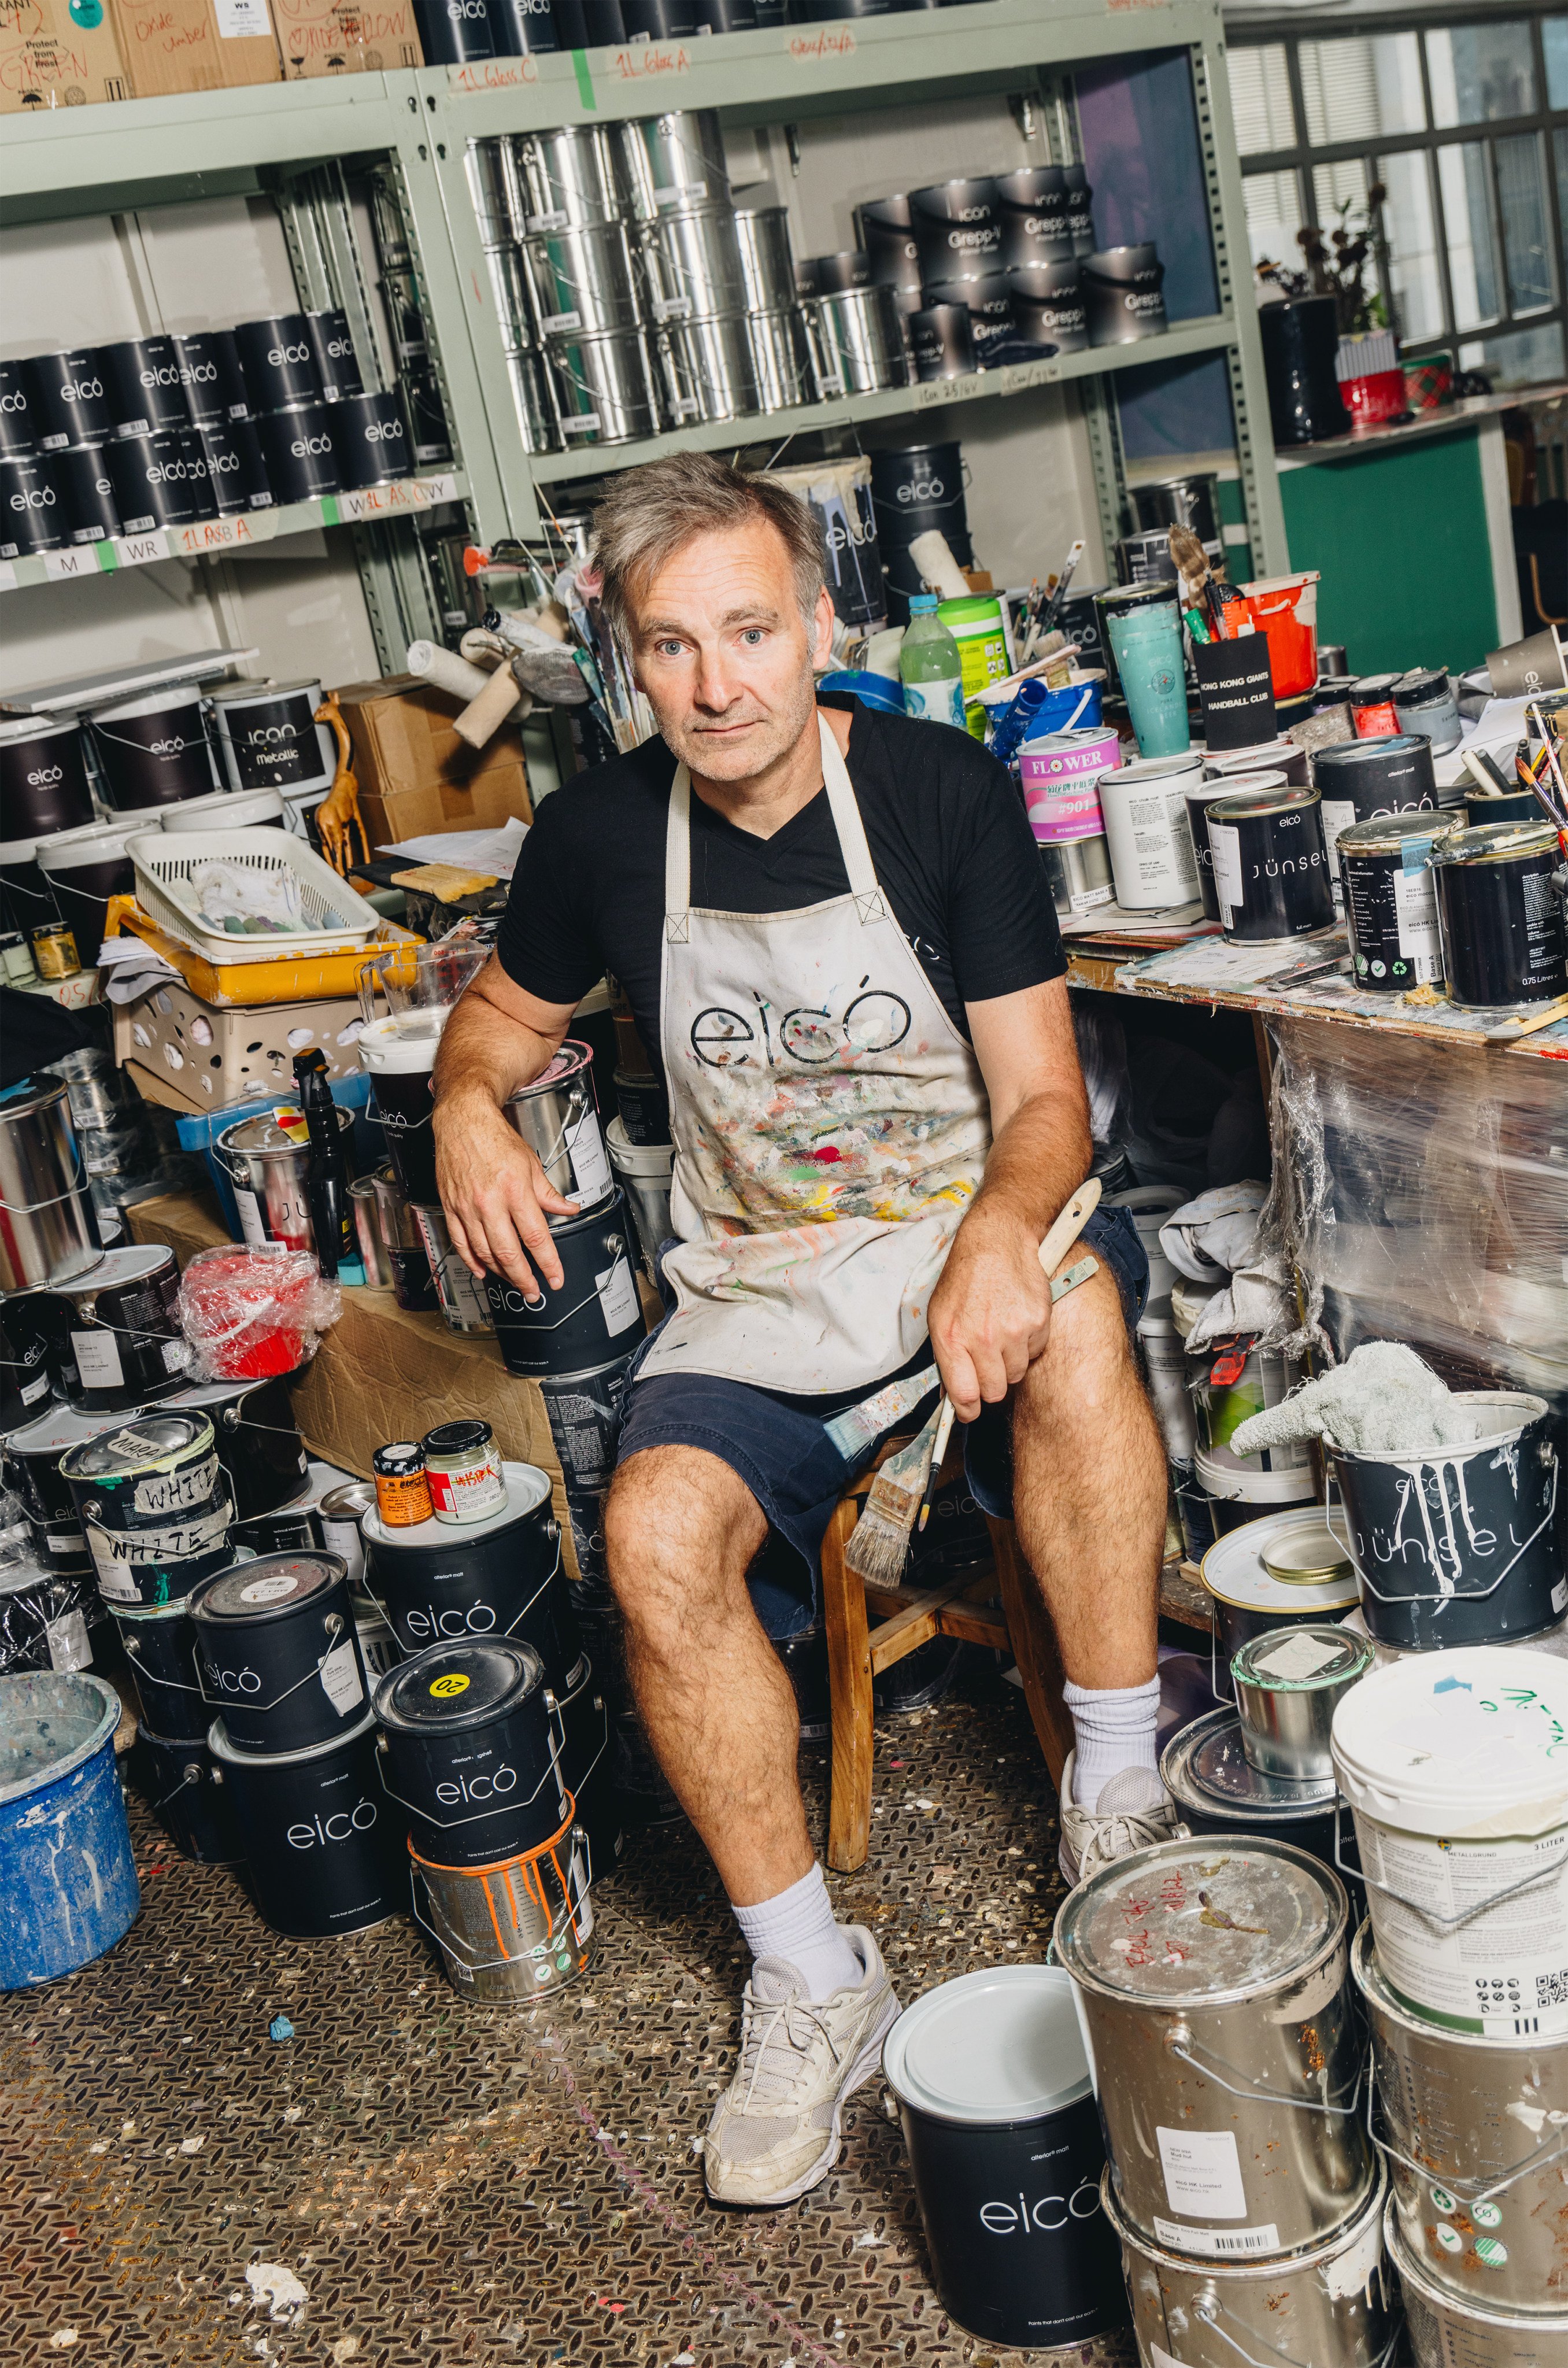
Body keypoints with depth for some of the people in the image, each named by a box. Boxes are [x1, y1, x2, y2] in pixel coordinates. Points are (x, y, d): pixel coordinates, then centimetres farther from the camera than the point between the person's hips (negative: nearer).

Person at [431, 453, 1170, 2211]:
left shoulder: (943, 792, -9)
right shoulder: (601, 832, -2)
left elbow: (1042, 1095, -9)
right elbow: (508, 1010, 17)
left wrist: (1002, 1231, -32)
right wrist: (468, 1104, -7)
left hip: (961, 1227, -1)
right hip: (755, 1289, 2)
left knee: (1074, 1316, -36)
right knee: (657, 1537, -26)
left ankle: (1118, 1804, -19)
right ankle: (810, 1983, -8)